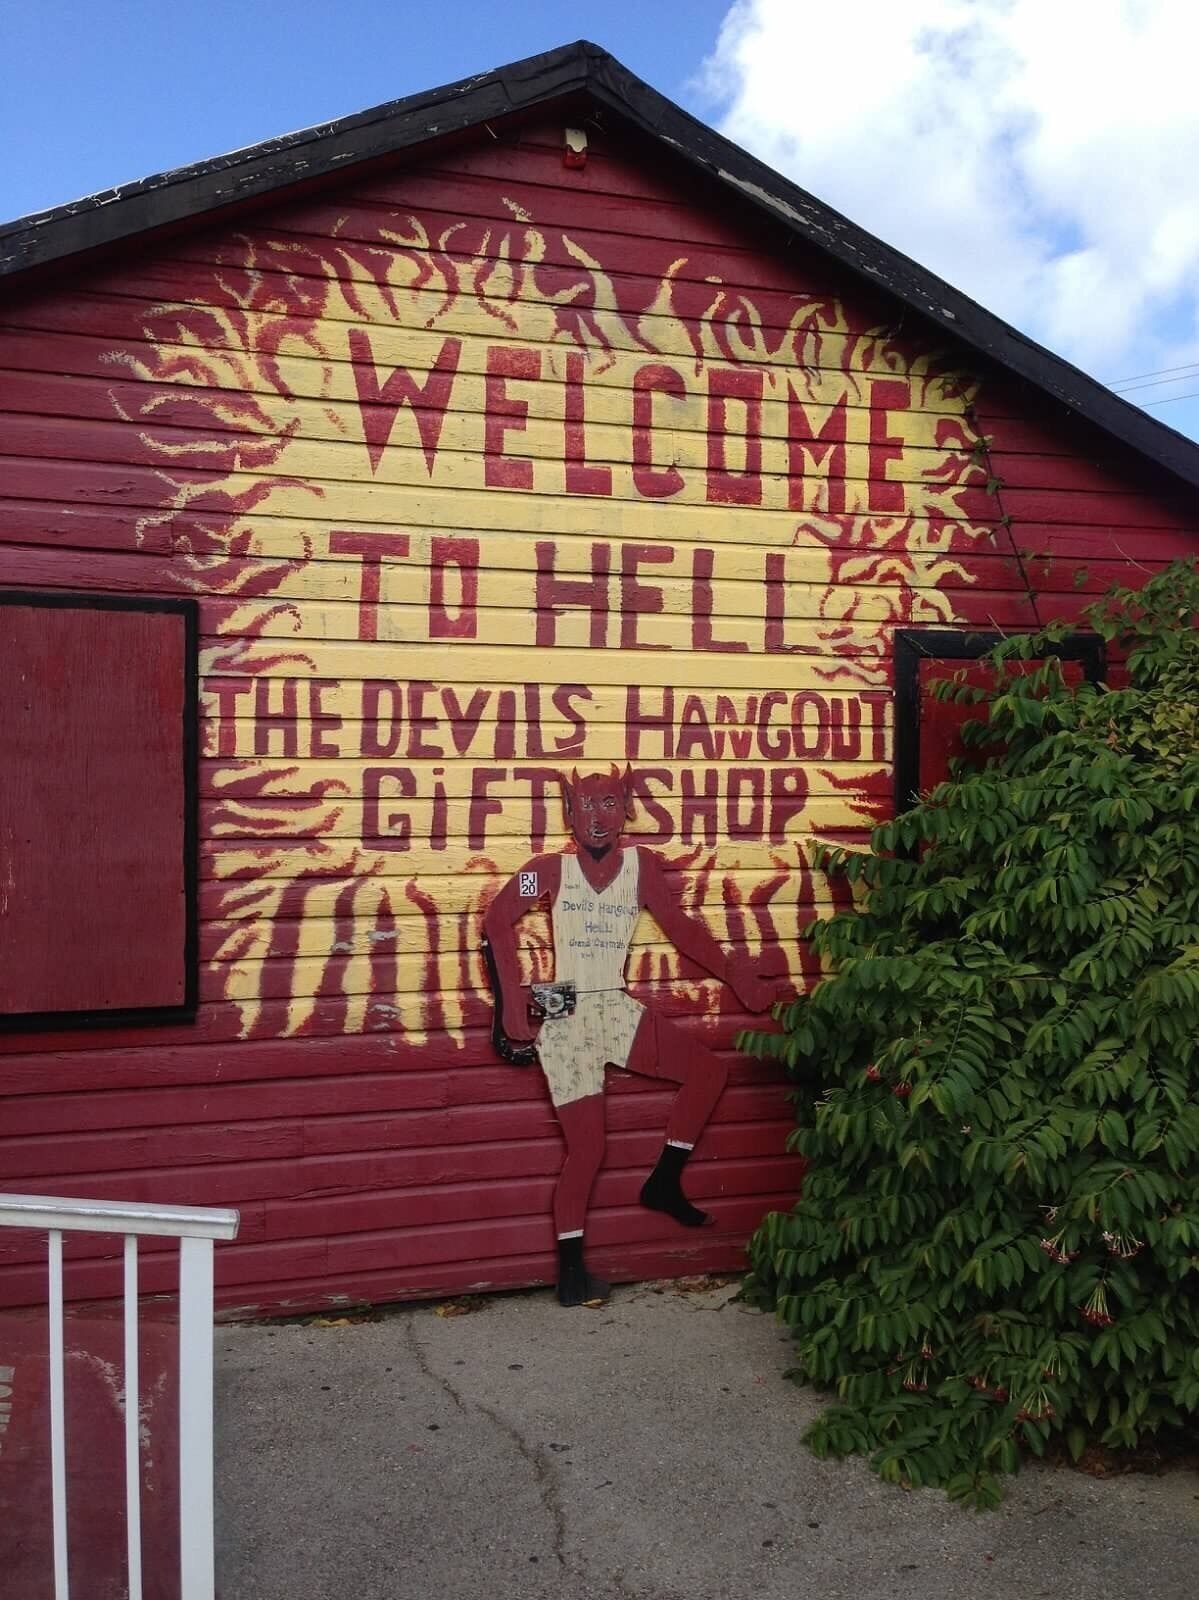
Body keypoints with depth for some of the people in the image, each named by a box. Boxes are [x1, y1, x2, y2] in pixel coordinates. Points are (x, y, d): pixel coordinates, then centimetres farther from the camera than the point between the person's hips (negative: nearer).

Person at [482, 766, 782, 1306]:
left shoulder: (641, 865, 2)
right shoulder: (551, 870, -7)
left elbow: (681, 927, 4)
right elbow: (498, 922, -12)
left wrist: (734, 972, -5)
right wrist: (513, 1006, -18)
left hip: (617, 1010, 4)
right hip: (565, 1018, -4)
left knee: (708, 1070, -6)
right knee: (586, 1147, -5)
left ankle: (664, 1182, 8)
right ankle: (569, 1267, 10)